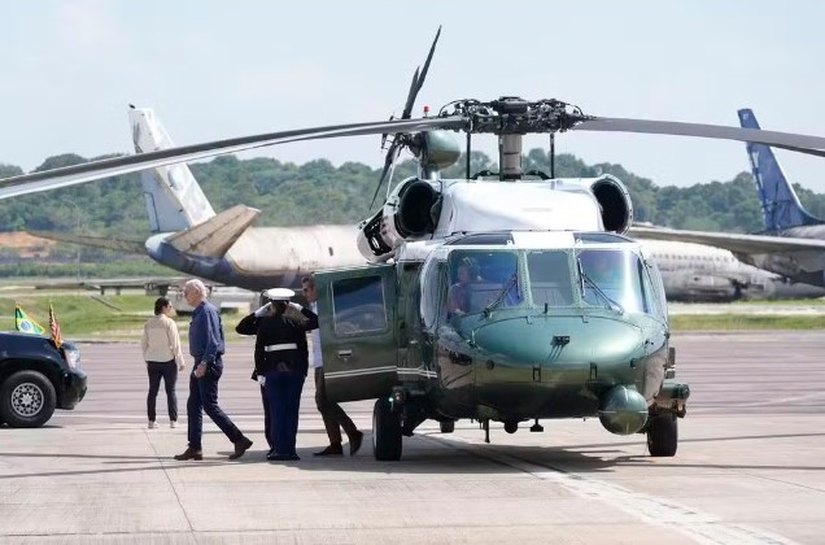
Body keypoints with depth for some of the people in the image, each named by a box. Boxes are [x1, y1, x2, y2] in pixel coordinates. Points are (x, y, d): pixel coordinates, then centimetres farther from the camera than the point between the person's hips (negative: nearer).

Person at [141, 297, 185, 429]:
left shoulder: (148, 323, 5)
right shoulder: (169, 323, -11)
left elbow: (144, 343, 8)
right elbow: (175, 344, -11)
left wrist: (146, 360, 18)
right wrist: (180, 362, -5)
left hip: (152, 362, 4)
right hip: (168, 361, -4)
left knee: (152, 391, 8)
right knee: (171, 391, 2)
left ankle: (151, 421, 6)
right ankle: (173, 421, 0)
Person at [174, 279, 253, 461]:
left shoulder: (208, 311, -13)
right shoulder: (198, 313, 17)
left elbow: (213, 340, -21)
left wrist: (204, 363, -25)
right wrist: (200, 364, 19)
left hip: (209, 365, -10)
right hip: (201, 364, 10)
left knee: (210, 406, -10)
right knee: (193, 406, 9)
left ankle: (239, 440, -7)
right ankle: (194, 448, 11)